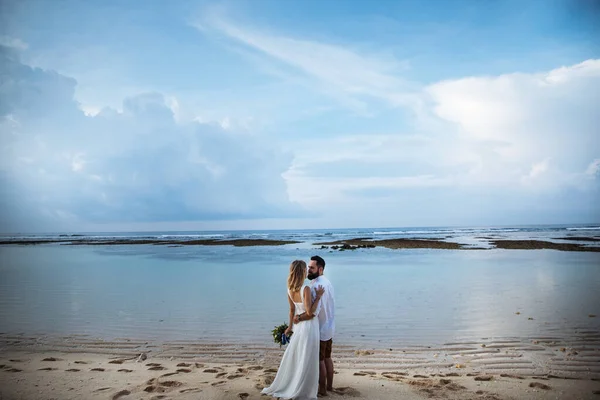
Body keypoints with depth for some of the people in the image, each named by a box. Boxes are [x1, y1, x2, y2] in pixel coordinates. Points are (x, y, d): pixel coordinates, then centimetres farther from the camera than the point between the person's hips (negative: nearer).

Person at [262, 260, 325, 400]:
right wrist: (318, 296, -18)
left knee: (292, 356, 19)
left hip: (298, 325, 7)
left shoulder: (290, 290, -4)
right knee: (306, 360, 6)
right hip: (309, 326, -7)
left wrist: (290, 326, 19)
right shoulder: (306, 289, -24)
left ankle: (281, 387, 32)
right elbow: (310, 312, -24)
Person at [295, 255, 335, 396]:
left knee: (319, 360, 6)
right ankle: (329, 385, 31)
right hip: (329, 328, 9)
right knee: (327, 358, 19)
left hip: (319, 330, -9)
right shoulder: (327, 282, 5)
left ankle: (322, 389, 18)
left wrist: (298, 318, -19)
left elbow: (313, 312, -32)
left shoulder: (316, 286, -25)